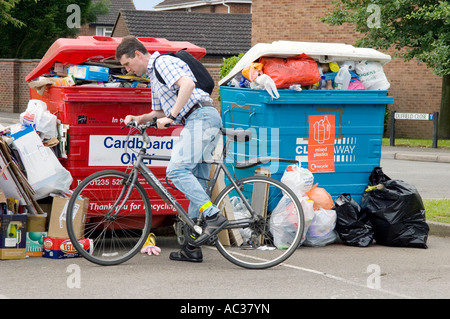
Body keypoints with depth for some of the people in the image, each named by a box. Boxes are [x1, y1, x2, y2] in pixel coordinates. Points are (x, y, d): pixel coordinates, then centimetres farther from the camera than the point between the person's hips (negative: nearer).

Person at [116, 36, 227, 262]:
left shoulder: (164, 62, -3)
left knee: (177, 169, -22)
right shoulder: (153, 76, 28)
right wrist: (139, 119, 16)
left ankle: (213, 216, -28)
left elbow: (188, 84, -20)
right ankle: (192, 247, 6)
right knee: (196, 181, 7)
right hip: (204, 120, 10)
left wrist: (171, 116, -21)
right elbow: (161, 112, 34)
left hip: (201, 116, -10)